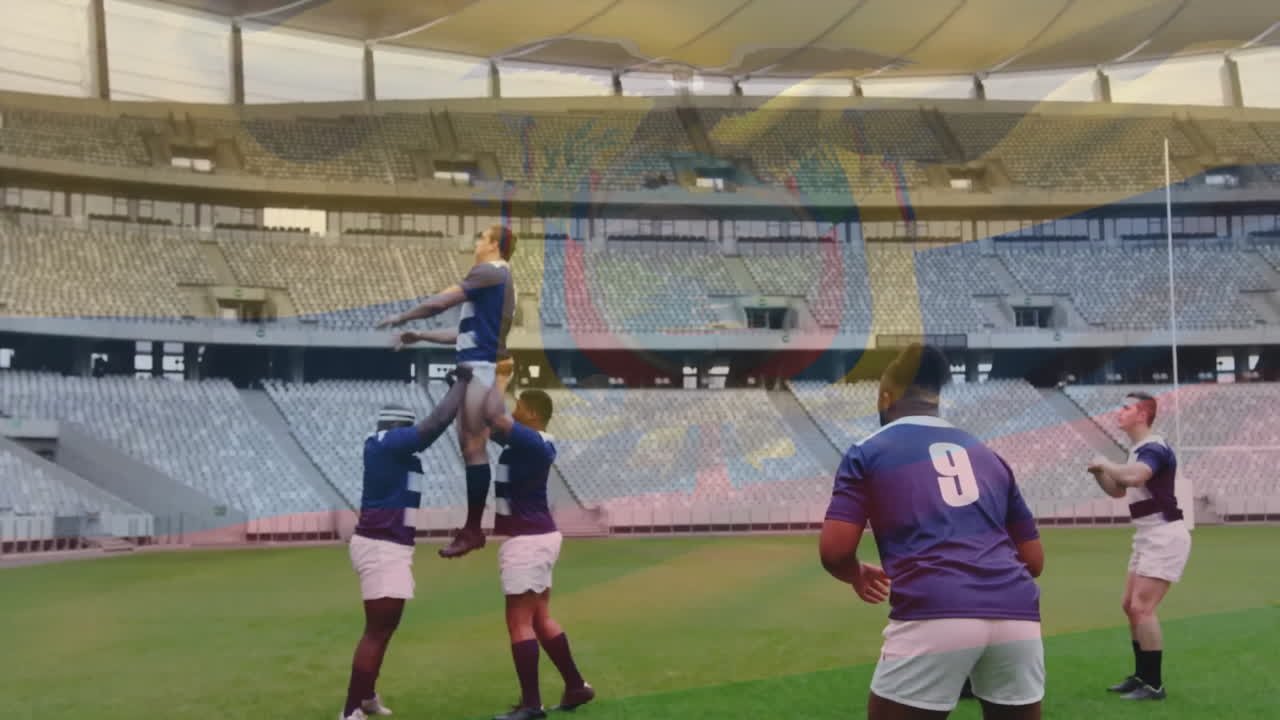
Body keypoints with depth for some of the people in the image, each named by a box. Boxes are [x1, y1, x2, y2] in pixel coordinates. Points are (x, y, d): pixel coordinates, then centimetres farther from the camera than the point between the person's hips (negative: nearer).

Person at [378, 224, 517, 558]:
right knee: (469, 445, 11)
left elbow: (440, 302, -13)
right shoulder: (499, 278, 22)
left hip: (482, 368, -10)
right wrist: (420, 337, 24)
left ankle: (472, 531, -5)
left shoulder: (490, 272, -8)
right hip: (475, 367, 10)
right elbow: (468, 332, 25)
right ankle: (473, 527, 14)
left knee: (474, 448, -8)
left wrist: (402, 317, 2)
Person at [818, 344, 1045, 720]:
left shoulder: (868, 452, 13)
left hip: (934, 617, -4)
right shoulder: (987, 454, 25)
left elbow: (834, 551, 2)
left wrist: (858, 575, 24)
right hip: (1017, 616, 4)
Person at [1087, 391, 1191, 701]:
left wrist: (1106, 464, -19)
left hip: (1165, 537, -10)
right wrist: (1099, 472, 4)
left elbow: (1133, 477, -37)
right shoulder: (1138, 451, 14)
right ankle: (1142, 676, 24)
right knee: (1130, 606, 13)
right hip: (1147, 537, 10)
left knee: (1142, 608, -13)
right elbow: (1119, 490, 24)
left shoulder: (1155, 448, -17)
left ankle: (1154, 685, -6)